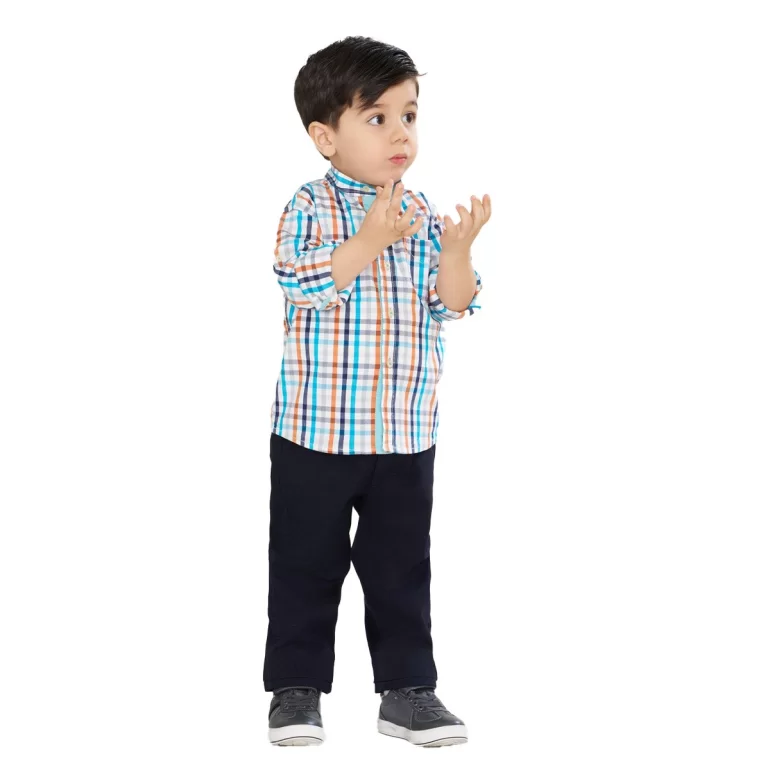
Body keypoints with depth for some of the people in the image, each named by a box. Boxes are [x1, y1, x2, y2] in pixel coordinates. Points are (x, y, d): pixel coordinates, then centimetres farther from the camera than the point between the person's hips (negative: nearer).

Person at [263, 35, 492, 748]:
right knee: (307, 564, 6)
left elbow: (450, 306, 1)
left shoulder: (422, 215, 5)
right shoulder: (310, 208, -7)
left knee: (402, 567, 9)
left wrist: (457, 251, -17)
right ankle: (297, 689, 18)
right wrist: (370, 241, -31)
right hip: (315, 430, -3)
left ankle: (408, 690, 19)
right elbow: (300, 279, -22)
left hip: (406, 434, 4)